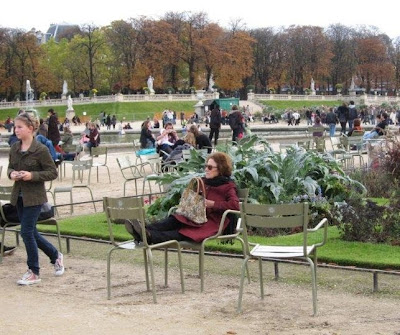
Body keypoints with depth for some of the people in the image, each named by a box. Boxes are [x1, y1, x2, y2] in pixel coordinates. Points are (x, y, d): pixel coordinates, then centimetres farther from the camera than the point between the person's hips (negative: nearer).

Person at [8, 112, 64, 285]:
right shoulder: (14, 148, 4)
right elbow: (10, 167, 17)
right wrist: (11, 174, -6)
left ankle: (33, 272, 7)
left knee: (26, 232, -8)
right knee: (31, 232, 14)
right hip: (19, 196, 7)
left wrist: (32, 175, -23)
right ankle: (55, 255, 36)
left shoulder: (40, 150, -14)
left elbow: (53, 173, -11)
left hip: (34, 197, -7)